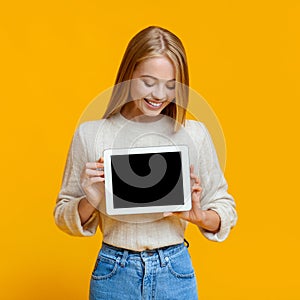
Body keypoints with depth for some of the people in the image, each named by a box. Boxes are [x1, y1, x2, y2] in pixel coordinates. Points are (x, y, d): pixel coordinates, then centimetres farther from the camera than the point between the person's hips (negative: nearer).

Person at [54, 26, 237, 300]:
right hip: (114, 275, 0)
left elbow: (226, 208, 1)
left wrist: (199, 216, -19)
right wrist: (90, 203, -18)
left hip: (176, 273, 1)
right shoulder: (90, 134, -6)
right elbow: (63, 214, 1)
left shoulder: (195, 134, -5)